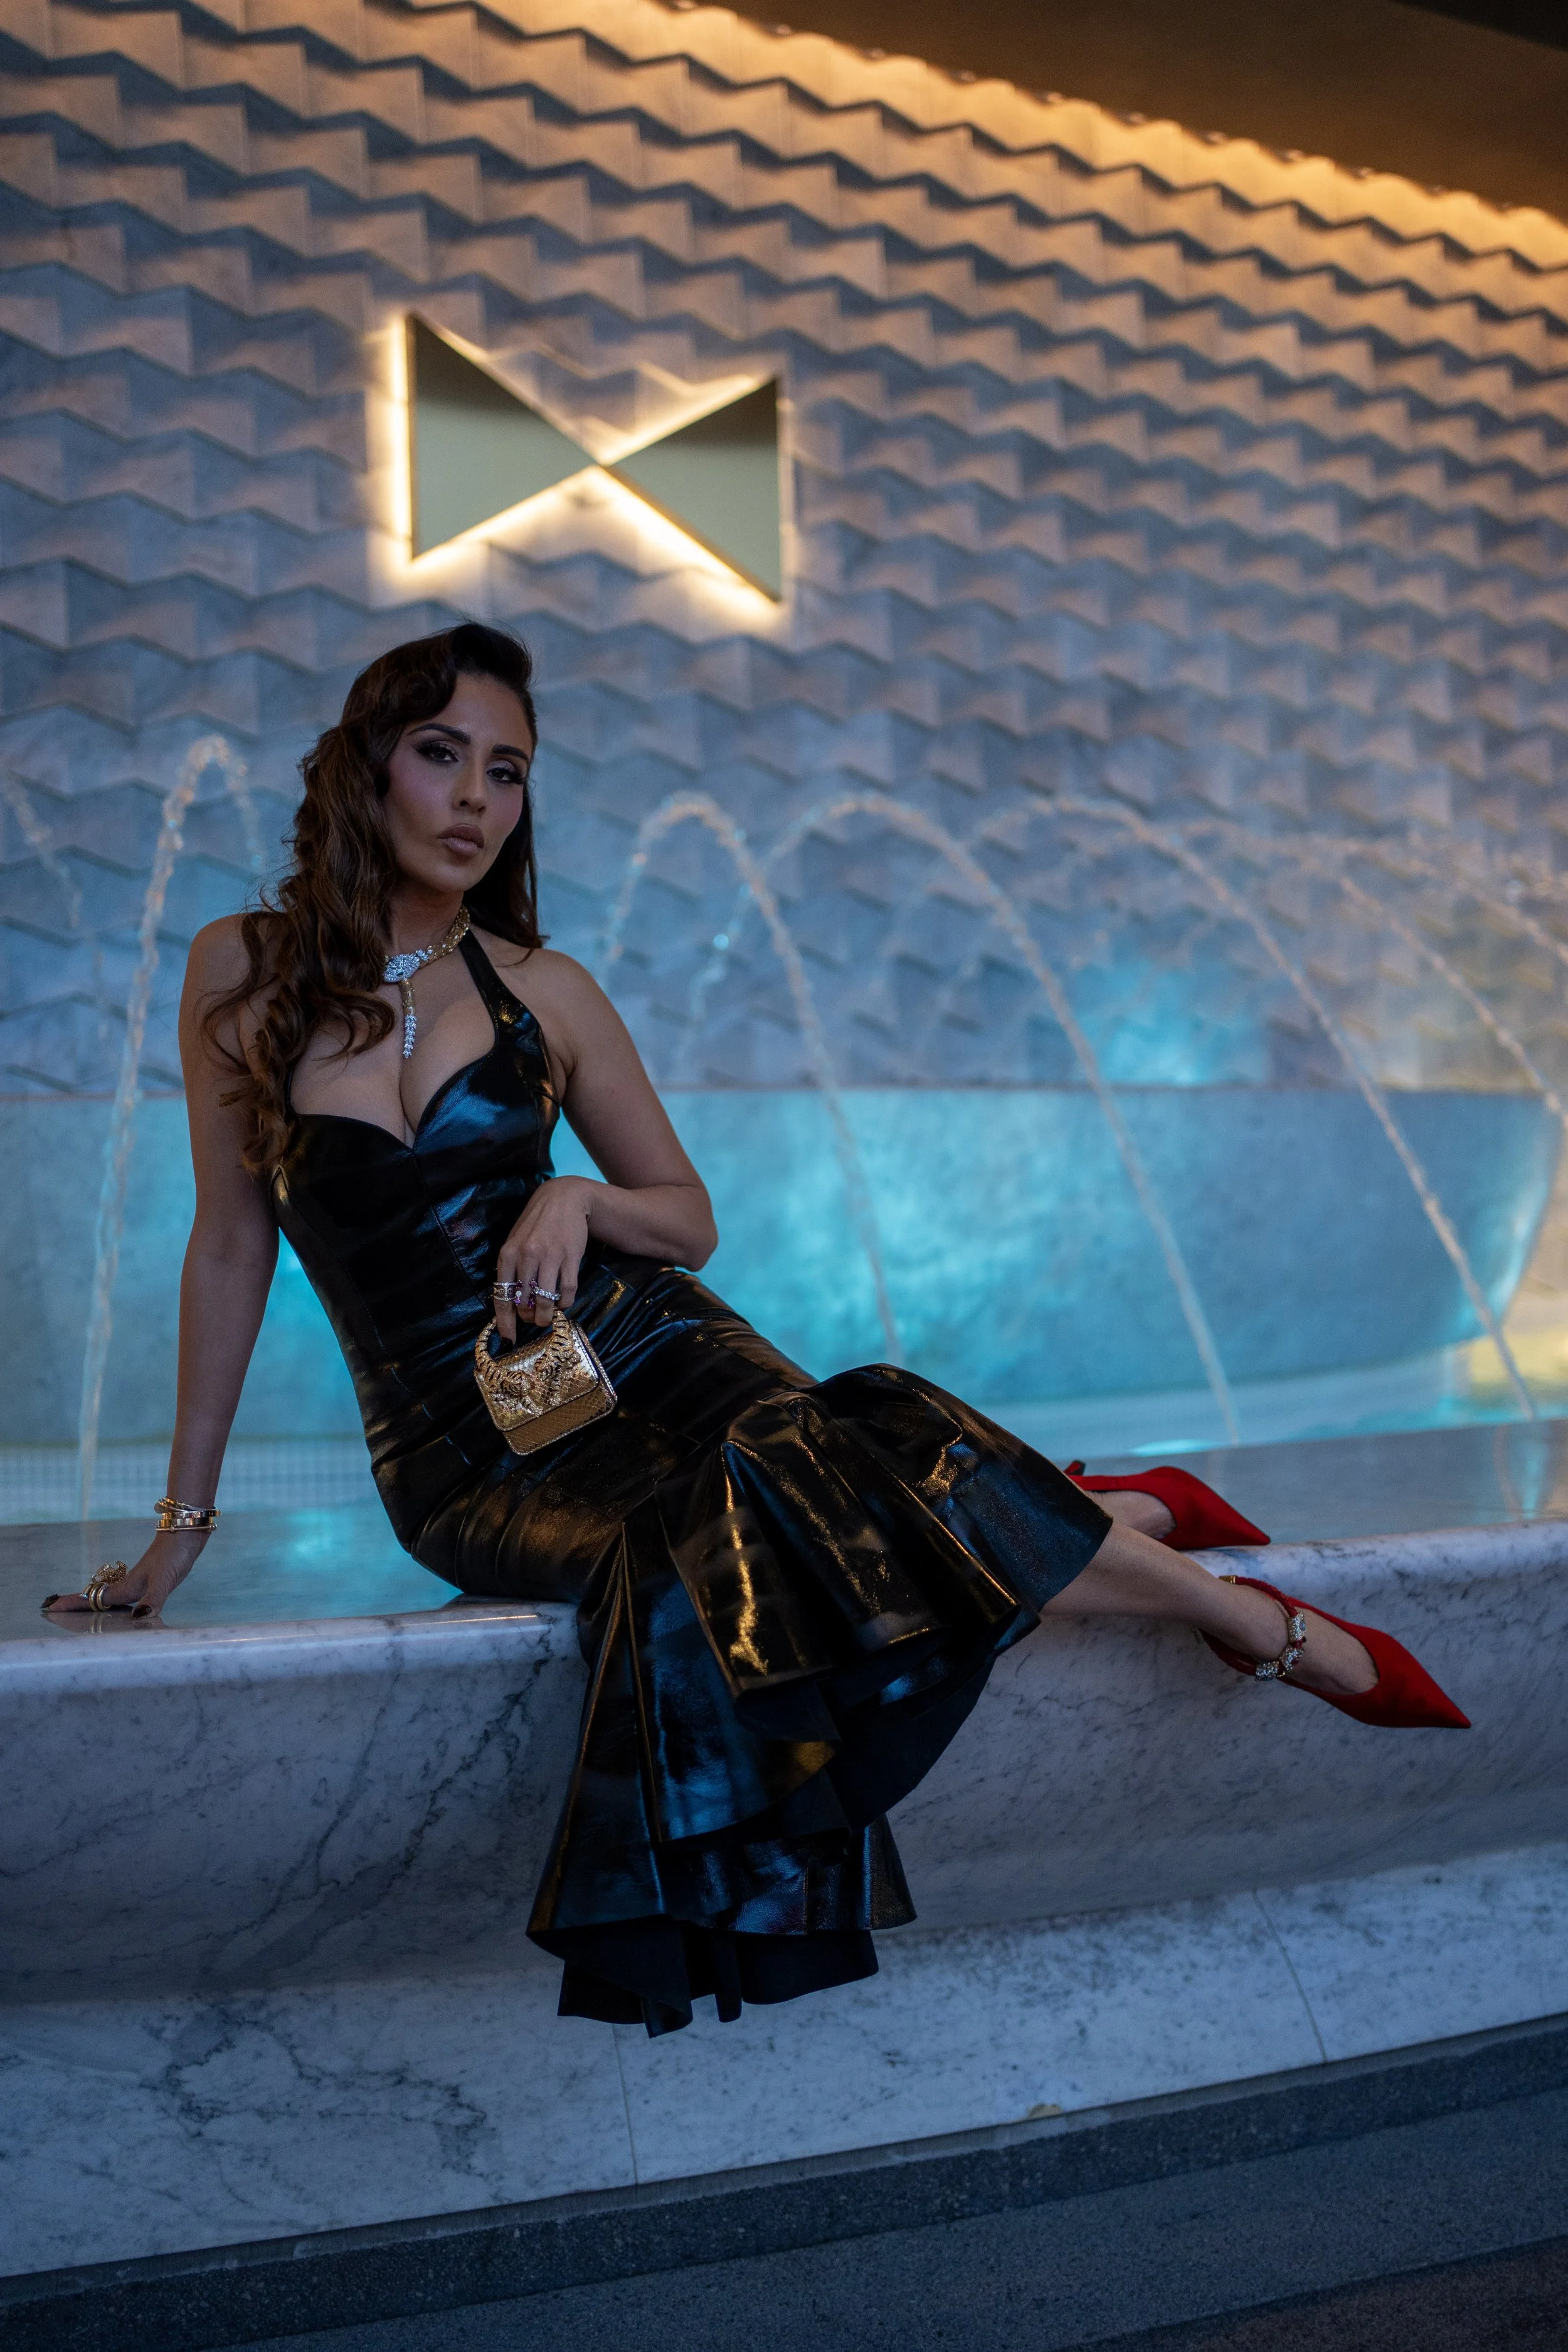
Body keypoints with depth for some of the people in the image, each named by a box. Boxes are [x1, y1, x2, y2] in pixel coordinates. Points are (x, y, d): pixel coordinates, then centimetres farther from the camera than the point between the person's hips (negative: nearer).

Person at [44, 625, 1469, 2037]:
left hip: (640, 1346, 1)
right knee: (718, 1522, -33)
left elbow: (690, 1219, 12)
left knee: (832, 1474, -30)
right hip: (464, 1455, -1)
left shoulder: (545, 994, 4)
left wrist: (579, 1199, -11)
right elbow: (231, 1247, 6)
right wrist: (183, 1519, 8)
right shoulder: (242, 975, 1)